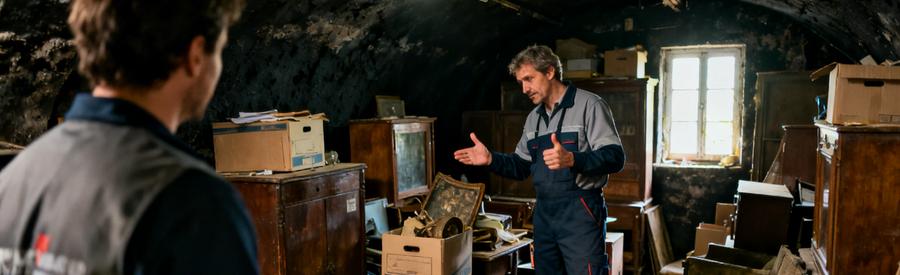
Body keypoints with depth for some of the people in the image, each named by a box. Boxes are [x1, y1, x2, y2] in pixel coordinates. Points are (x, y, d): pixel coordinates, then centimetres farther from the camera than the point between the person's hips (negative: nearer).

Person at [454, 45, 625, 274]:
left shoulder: (589, 105, -7)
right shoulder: (533, 118, 16)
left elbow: (615, 157, -16)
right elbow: (521, 166, 21)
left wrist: (571, 160, -32)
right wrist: (491, 159, 2)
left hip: (580, 210, -7)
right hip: (543, 212, 7)